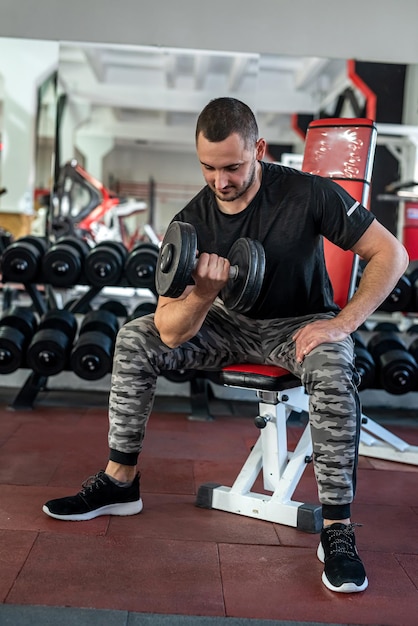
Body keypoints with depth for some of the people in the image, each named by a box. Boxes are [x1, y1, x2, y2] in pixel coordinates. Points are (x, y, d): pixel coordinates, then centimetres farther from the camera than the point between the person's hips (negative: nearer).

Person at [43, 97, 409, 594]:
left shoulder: (306, 194, -22)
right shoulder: (192, 222, -14)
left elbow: (391, 254, -17)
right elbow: (171, 333, -19)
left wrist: (341, 323, -26)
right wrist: (202, 293, -40)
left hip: (300, 325, -3)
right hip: (232, 325, 4)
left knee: (332, 370, -38)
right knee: (134, 338, -11)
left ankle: (337, 530, -26)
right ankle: (120, 483, 1)